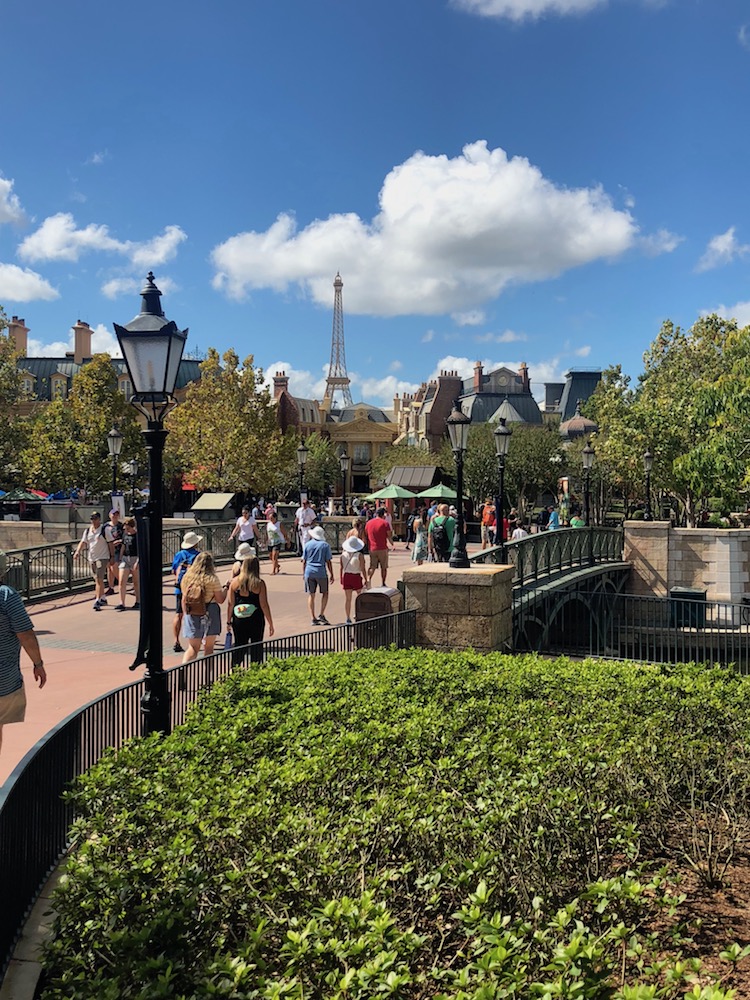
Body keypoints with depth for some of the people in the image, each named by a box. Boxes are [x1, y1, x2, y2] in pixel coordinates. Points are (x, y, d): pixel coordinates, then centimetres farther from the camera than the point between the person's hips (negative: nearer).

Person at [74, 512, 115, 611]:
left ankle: (97, 601, -15)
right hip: (91, 558, 6)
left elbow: (111, 543, -3)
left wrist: (112, 557, -7)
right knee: (97, 580, 13)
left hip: (102, 558, -6)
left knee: (99, 579, -14)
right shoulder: (87, 531, 12)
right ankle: (103, 598, 28)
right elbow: (83, 542, 4)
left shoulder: (105, 529, -4)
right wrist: (78, 552, -14)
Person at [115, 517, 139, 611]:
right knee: (122, 582, -6)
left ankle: (138, 602, 24)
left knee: (136, 582, 8)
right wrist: (120, 559, 14)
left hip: (135, 559, -5)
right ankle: (122, 604, -5)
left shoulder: (137, 535, -10)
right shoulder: (125, 533, 8)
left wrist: (137, 562, -20)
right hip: (125, 559, 5)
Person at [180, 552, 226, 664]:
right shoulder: (212, 579, -11)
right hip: (209, 614, -3)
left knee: (192, 647, 9)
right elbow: (220, 600, -6)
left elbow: (184, 599, 7)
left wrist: (185, 614, 17)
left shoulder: (187, 577, 1)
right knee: (209, 647, 11)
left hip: (191, 614, 3)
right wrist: (225, 589, 11)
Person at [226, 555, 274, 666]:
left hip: (239, 620, 2)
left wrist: (229, 621, 11)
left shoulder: (235, 582, -2)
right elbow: (264, 605, -8)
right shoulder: (259, 583, -9)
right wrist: (270, 623, -1)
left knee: (238, 645, 13)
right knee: (256, 647, 9)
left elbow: (230, 604, 1)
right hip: (256, 620, -2)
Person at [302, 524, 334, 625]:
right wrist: (331, 574, 4)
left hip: (309, 572, 2)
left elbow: (304, 561, 5)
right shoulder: (325, 545, 0)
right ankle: (321, 615, 4)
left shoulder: (307, 544, 4)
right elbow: (328, 561, -2)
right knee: (325, 593, 14)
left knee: (311, 595, 6)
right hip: (321, 572, -2)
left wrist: (303, 573, 15)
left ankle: (313, 618, 5)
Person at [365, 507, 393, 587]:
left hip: (372, 549, 4)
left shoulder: (368, 523, 7)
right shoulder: (385, 523, -6)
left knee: (372, 567, 8)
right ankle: (383, 584, 11)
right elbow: (389, 536, -5)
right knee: (383, 567, 8)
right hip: (382, 548, -4)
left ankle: (368, 580, -13)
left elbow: (366, 536, 11)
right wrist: (391, 543, 12)